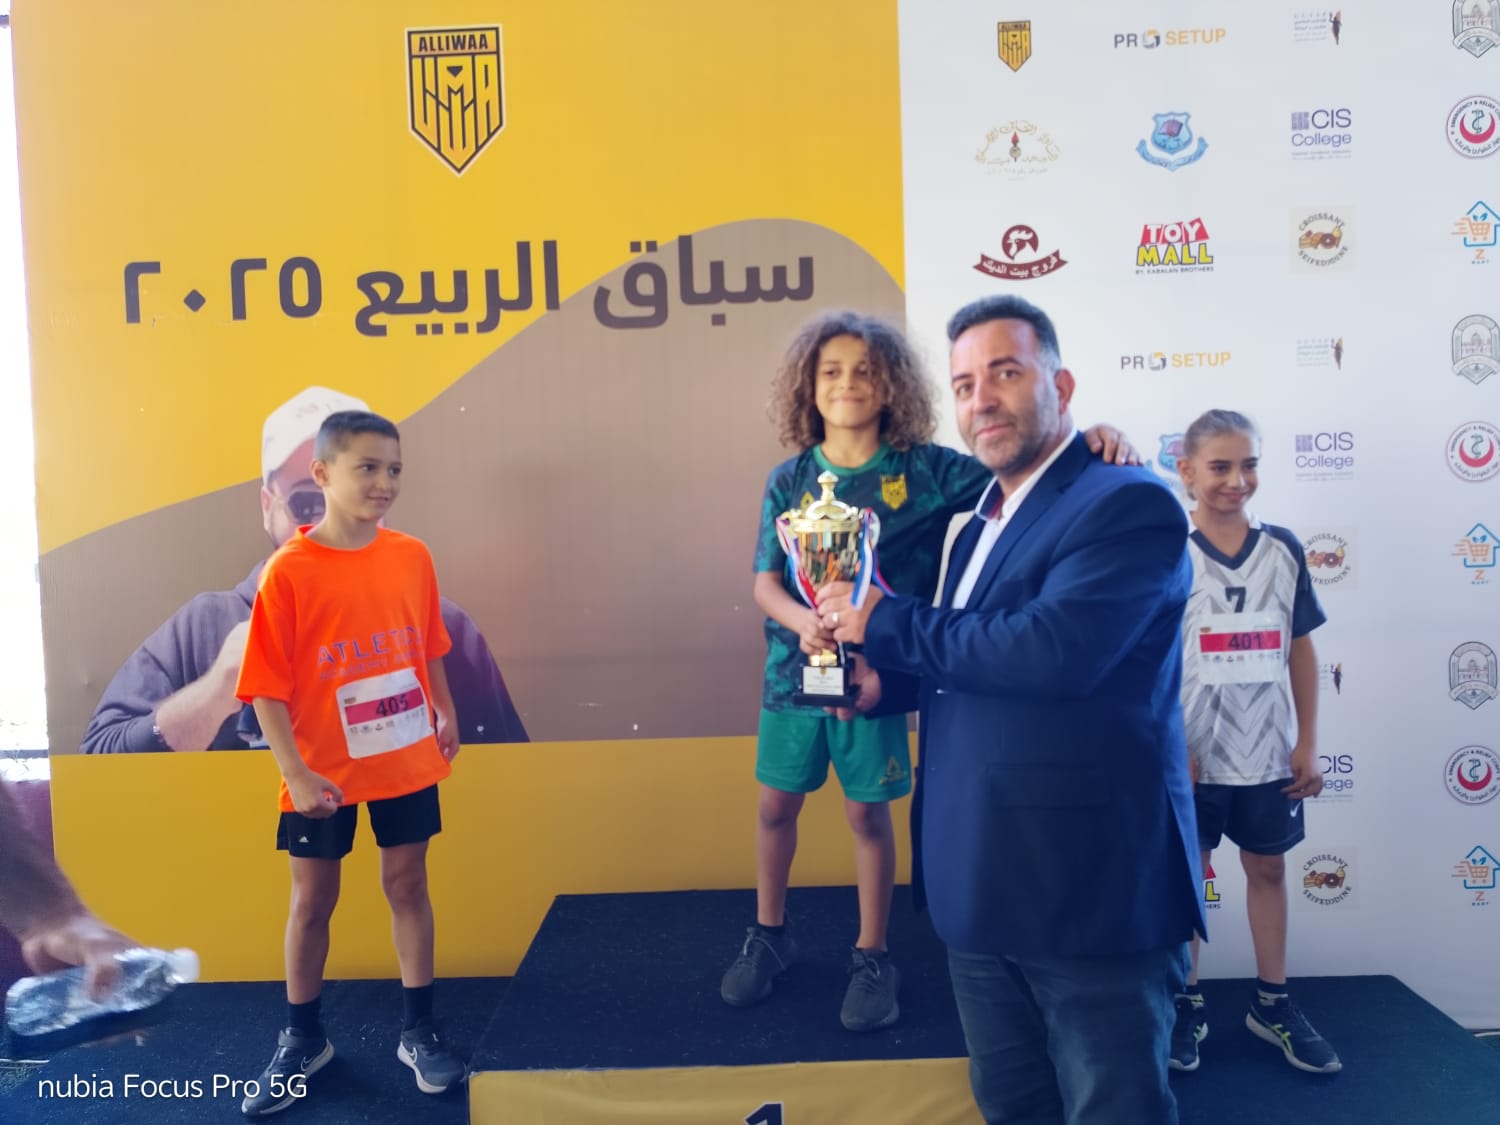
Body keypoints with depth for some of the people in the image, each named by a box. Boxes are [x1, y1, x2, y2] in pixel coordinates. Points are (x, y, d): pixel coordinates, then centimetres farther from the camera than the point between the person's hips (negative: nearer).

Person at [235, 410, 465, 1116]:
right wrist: (295, 772, -17)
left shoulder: (411, 557, -4)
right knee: (312, 901, 13)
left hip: (406, 763, 3)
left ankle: (418, 1030, 28)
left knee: (407, 886, 13)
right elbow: (266, 687, -14)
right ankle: (303, 1040, 33)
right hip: (322, 774, -2)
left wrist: (446, 713, 8)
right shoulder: (288, 571, -16)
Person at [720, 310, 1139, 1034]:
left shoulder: (924, 469, -7)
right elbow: (765, 583, -3)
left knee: (868, 811, 8)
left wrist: (1085, 443, -30)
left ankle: (872, 957, 28)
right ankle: (769, 935, 35)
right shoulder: (789, 480, -1)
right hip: (794, 667, 2)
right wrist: (803, 621, -24)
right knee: (777, 804, 13)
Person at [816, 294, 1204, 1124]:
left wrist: (883, 622, -17)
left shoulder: (1130, 505, -14)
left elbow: (1050, 652, -29)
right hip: (981, 887, 8)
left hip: (1090, 888, -8)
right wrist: (886, 682, 1)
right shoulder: (980, 524, 14)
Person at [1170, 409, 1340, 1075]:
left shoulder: (1283, 549, 1)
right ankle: (1186, 1004, 25)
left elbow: (1301, 651, 6)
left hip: (1269, 751, 3)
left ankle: (1273, 1002, 32)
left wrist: (1307, 743, 3)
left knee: (1267, 867, 15)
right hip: (1194, 752, -3)